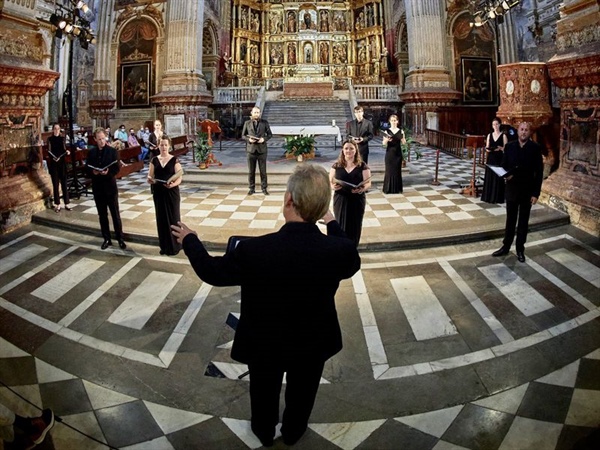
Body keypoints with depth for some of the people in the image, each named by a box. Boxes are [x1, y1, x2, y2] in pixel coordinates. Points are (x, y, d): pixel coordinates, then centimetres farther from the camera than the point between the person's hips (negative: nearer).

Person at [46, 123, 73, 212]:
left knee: (64, 183, 3)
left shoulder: (62, 139, 9)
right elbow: (49, 152, -4)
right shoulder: (50, 139, 0)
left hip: (62, 163, 2)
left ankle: (67, 203, 7)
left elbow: (64, 150, 11)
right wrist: (53, 157, -23)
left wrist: (67, 152, -11)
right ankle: (57, 204, 7)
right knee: (55, 184, 1)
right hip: (53, 164, -2)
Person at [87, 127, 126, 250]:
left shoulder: (112, 151, -2)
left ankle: (120, 239, 10)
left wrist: (108, 172, -25)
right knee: (102, 215, 9)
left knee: (115, 214, 2)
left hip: (110, 186, -3)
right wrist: (93, 172, -15)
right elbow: (87, 169, 6)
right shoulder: (91, 152, 6)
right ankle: (106, 239, 19)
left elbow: (116, 169, -7)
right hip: (97, 187, 3)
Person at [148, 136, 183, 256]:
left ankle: (174, 246, 11)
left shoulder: (174, 160, -5)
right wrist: (150, 180, -18)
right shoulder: (154, 160, 5)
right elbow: (150, 177, 5)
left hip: (172, 193, -3)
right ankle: (164, 246, 19)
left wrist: (172, 184, -29)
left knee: (173, 218, 1)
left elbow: (179, 178, -10)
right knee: (161, 219, 8)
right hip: (158, 193, 3)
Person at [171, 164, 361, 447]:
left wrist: (190, 241, 4)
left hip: (264, 343, -1)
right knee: (301, 393, 31)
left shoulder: (253, 250, -34)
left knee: (264, 391, 30)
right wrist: (333, 225, 13)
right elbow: (352, 264, -2)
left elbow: (211, 271, -14)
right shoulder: (340, 250, -29)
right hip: (313, 343, 2)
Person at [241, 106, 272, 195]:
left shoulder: (264, 122, 4)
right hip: (251, 149, 1)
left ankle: (264, 188, 10)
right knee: (251, 171, 4)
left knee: (263, 170, 1)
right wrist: (248, 139, -11)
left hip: (262, 149, 0)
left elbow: (270, 134, 6)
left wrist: (264, 139, -13)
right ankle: (251, 188, 13)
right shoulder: (247, 123, 6)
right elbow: (243, 135, 9)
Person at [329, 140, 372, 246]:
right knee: (341, 226, 0)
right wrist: (333, 186, -18)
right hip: (340, 200, 0)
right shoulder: (336, 165, 6)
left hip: (357, 201, 0)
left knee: (355, 227, 5)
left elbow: (368, 183, -2)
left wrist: (362, 189, -24)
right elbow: (330, 182, 6)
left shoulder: (362, 166, 2)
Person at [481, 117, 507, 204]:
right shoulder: (489, 135, 8)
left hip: (499, 159, -3)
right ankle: (488, 196, 12)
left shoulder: (503, 136, -2)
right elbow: (486, 148, 10)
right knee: (489, 177, 4)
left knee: (498, 178, -2)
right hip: (490, 158, 3)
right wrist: (487, 149, -12)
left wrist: (500, 148, -23)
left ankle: (497, 198, 6)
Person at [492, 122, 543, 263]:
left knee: (523, 221, 10)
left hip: (528, 190, -2)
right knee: (510, 219, 11)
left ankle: (520, 249, 21)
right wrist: (506, 174, -17)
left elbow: (539, 172, -6)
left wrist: (536, 193, -10)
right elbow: (503, 165, 7)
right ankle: (506, 247, 22)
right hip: (512, 188, 2)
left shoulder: (535, 148, -7)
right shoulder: (509, 146, 0)